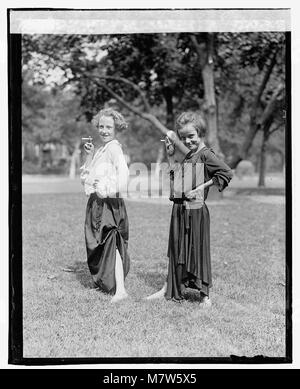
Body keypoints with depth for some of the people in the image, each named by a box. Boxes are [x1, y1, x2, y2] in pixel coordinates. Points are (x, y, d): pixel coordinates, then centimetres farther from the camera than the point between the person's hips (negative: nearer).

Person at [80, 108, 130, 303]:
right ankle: (104, 281, 29)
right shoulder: (101, 150, 16)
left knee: (111, 243, -13)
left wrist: (111, 188, -29)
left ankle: (120, 289, -17)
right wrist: (90, 154, 7)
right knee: (98, 244, 16)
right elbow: (86, 177, 16)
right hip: (96, 202, 9)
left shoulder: (114, 148, -11)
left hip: (109, 202, -9)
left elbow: (123, 172, -27)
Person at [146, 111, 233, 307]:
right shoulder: (188, 156, 16)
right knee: (177, 249, 15)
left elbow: (227, 173, -19)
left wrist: (203, 186, -19)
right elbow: (175, 176, 21)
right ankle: (169, 289, 25)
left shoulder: (206, 154, -10)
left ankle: (205, 295, 8)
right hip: (179, 209, 8)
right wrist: (171, 155, 15)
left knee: (198, 249, -2)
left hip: (196, 209, -8)